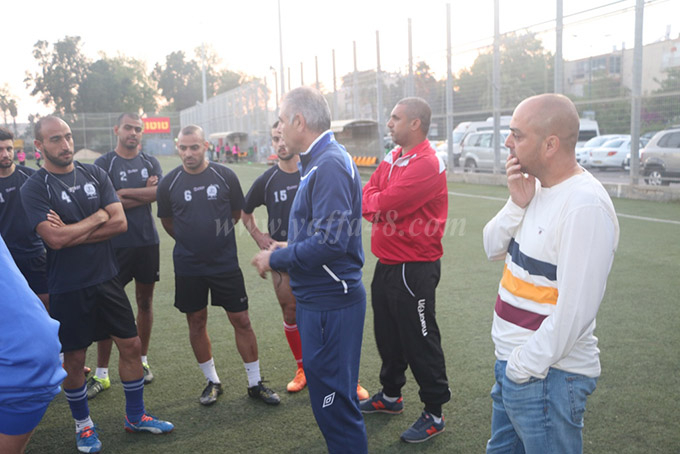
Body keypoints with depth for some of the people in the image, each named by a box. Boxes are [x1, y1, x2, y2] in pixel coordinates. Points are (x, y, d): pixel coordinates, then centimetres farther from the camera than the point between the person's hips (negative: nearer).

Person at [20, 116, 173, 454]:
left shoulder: (94, 174, 3)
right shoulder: (34, 188, -9)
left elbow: (120, 223, -6)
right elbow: (54, 238, -22)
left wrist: (71, 233, -14)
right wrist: (98, 217, -11)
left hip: (107, 278, 4)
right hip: (67, 287, -4)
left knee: (131, 345, 8)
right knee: (74, 357, 9)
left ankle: (135, 416, 28)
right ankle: (83, 425, 31)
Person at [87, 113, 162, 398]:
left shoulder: (150, 163, 9)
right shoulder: (104, 164, -3)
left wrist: (125, 193, -13)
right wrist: (145, 194, -9)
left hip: (147, 241, 4)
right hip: (116, 244, -4)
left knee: (145, 301, 12)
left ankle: (143, 360, 27)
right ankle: (101, 373, 8)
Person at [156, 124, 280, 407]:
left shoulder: (225, 176, -4)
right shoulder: (169, 183, -2)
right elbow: (167, 223, 11)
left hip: (225, 263, -1)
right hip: (188, 267, 1)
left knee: (241, 320, 1)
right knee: (196, 322, 10)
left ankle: (255, 383, 15)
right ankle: (212, 381, 28)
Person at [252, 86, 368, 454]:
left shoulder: (331, 165, -19)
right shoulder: (319, 162, 14)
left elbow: (330, 241, -26)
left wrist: (275, 260, -14)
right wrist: (289, 248, 13)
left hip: (329, 303, -10)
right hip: (319, 297, 10)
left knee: (333, 400, 1)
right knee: (331, 395, 22)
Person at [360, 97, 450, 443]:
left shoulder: (427, 164, -20)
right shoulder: (392, 157, 11)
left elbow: (383, 204, -24)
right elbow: (368, 194, 9)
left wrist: (372, 202, -4)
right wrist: (378, 205, -11)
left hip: (414, 268, -9)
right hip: (386, 263, 9)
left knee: (419, 341, 3)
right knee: (387, 333, 20)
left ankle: (434, 414, 19)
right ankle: (390, 396, 39)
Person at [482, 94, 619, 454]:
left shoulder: (585, 207, -24)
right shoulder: (539, 187, 3)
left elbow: (574, 312, -25)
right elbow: (494, 250, 6)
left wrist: (524, 367, -16)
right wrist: (518, 204, -10)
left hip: (546, 375, -8)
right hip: (512, 362, 8)